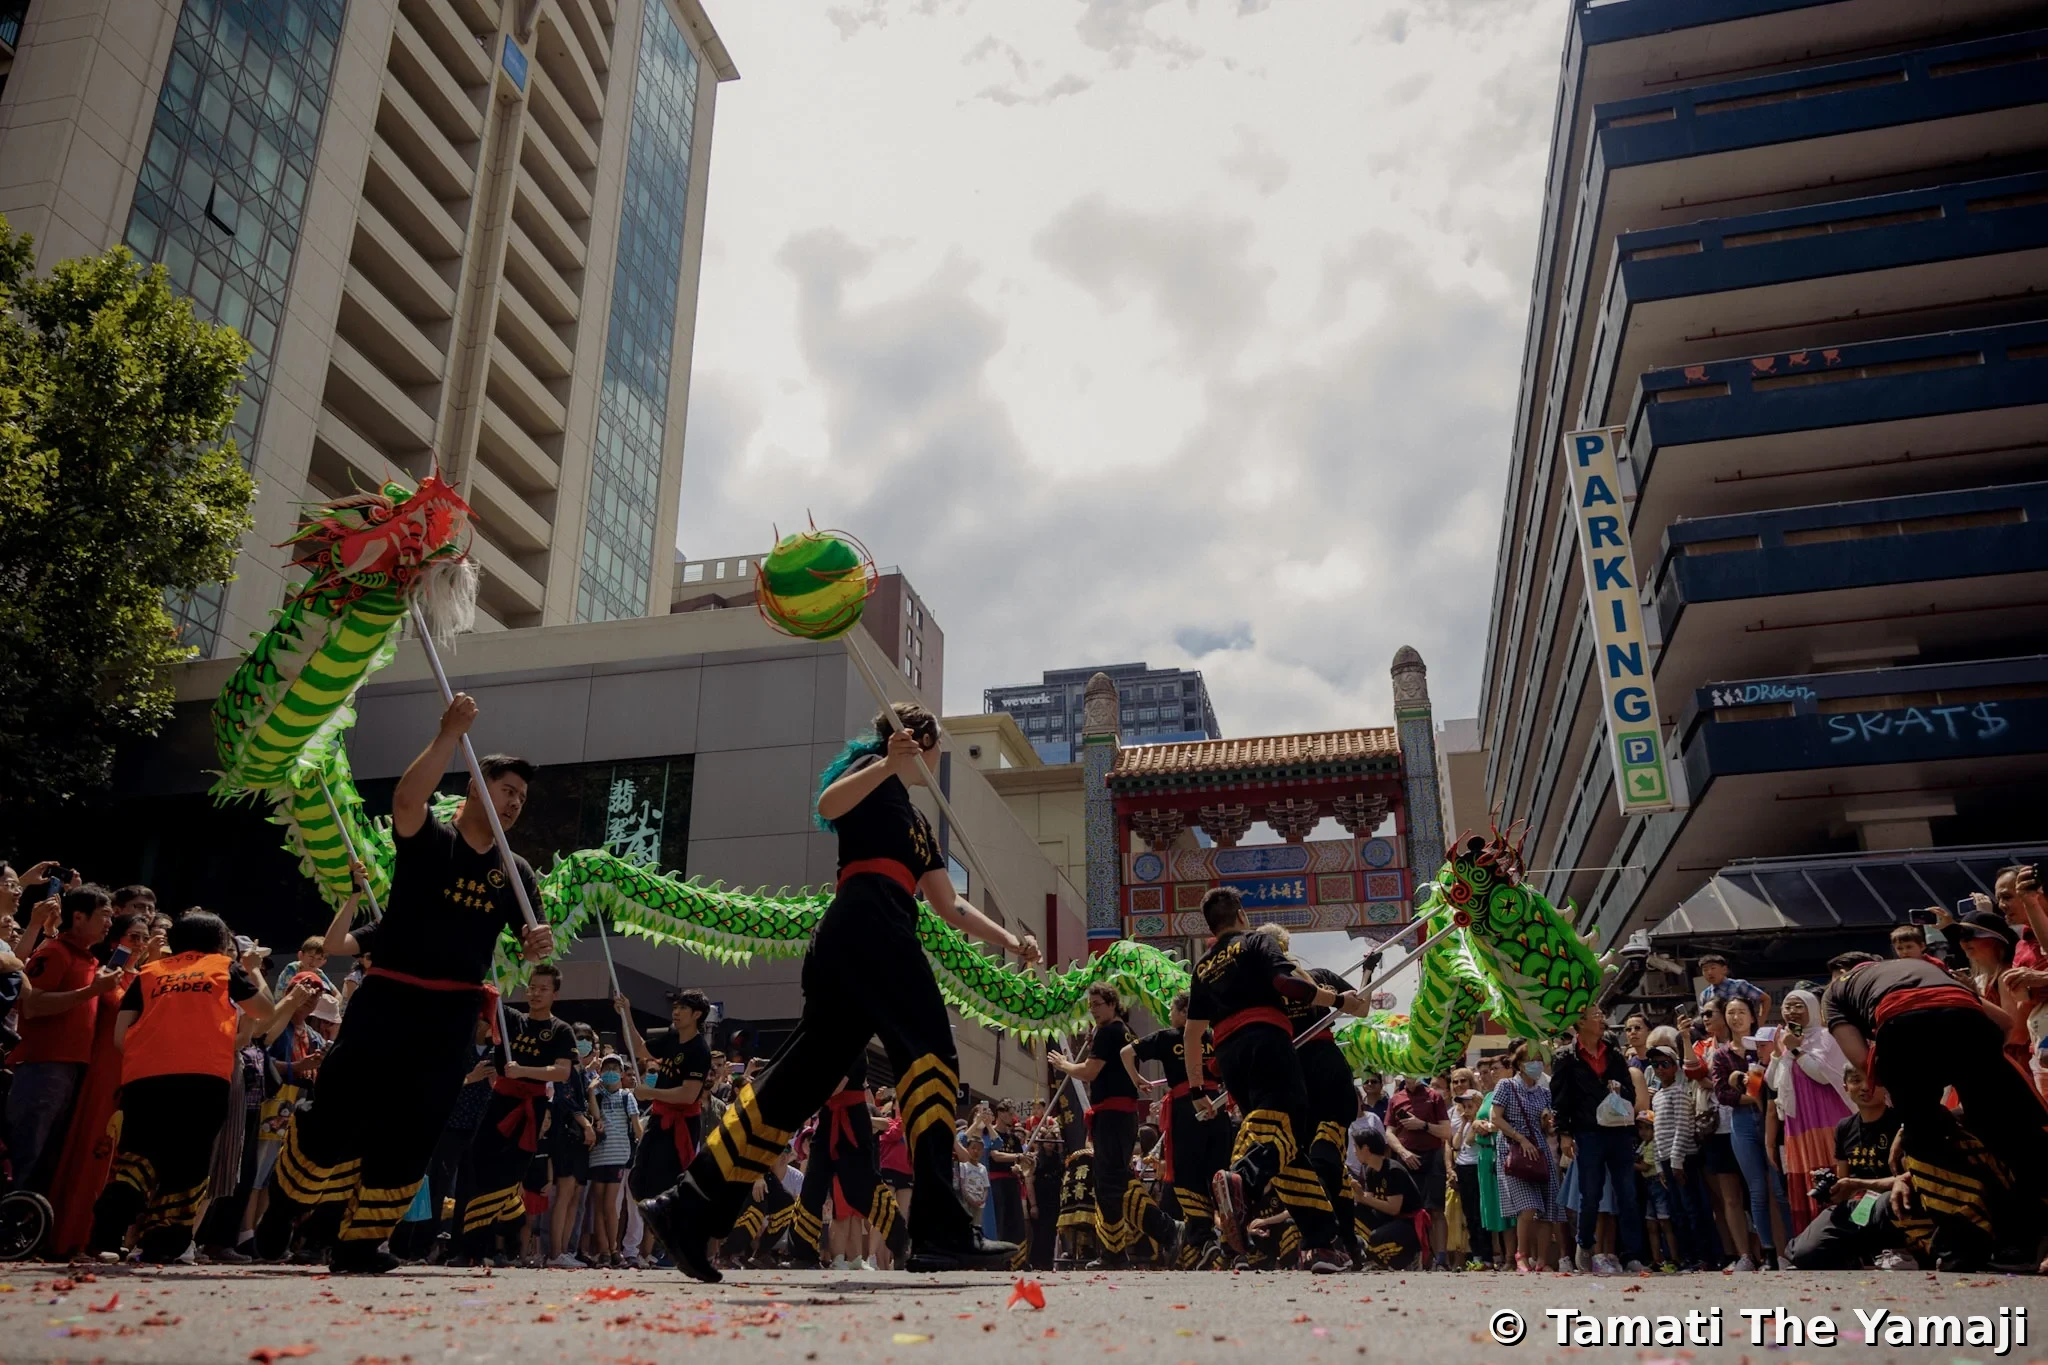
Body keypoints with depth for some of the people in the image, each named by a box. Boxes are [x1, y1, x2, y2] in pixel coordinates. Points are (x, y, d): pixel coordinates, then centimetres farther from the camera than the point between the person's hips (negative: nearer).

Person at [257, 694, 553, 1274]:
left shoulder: (516, 872, 8)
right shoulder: (427, 839, -3)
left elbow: (527, 944, 9)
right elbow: (406, 798, -26)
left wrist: (538, 943, -16)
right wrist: (450, 735, -32)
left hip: (453, 1014, 4)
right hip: (389, 999, -4)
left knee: (411, 1136, 3)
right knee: (336, 1113, -4)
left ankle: (360, 1242, 15)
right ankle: (284, 1206, 22)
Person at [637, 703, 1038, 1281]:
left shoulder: (917, 823, 33)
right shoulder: (875, 770, 11)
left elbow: (950, 907, 31)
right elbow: (829, 804, -11)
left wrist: (1008, 940, 24)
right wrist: (890, 763, -20)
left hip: (847, 934, 9)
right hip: (870, 922, -9)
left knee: (806, 1071, 4)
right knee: (931, 1052, -17)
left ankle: (690, 1207, 5)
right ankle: (941, 1231, -26)